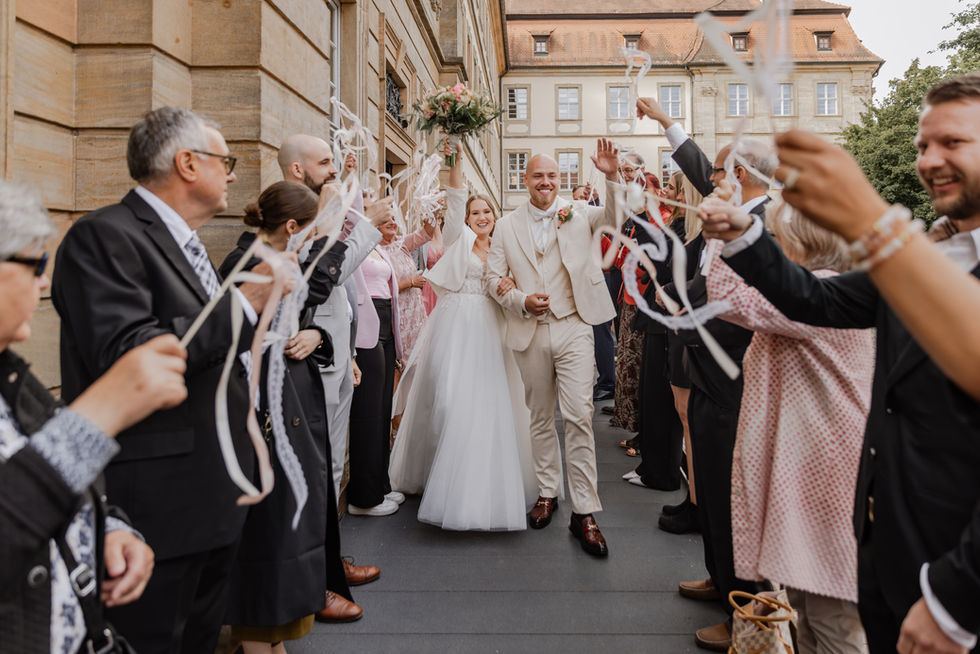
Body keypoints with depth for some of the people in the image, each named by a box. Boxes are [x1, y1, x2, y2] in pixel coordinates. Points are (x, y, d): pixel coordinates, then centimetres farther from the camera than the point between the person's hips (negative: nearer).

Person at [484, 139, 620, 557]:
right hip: (530, 333, 2)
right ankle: (547, 493, 30)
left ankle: (585, 512, 1)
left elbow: (617, 217, -8)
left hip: (573, 328, -2)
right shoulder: (507, 225, 8)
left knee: (578, 416, -7)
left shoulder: (577, 214, 6)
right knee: (540, 417, 13)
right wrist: (522, 300, -11)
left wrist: (612, 177, -24)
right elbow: (493, 277, 7)